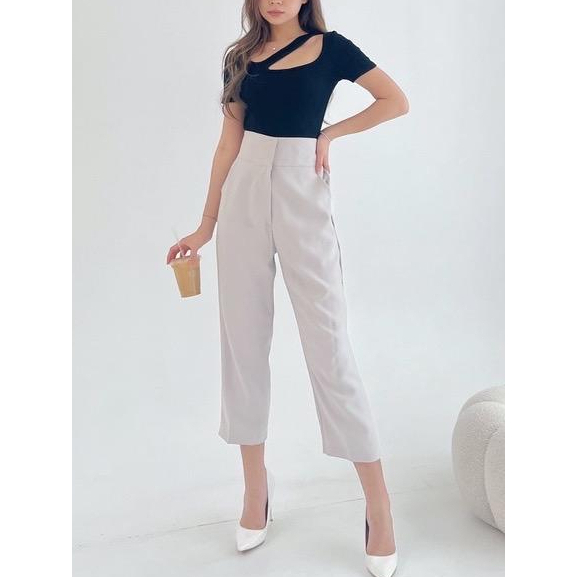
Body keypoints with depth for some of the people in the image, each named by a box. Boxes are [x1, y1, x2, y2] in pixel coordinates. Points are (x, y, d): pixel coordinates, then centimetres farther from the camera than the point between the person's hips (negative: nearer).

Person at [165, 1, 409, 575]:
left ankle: (378, 503, 5)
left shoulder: (329, 46, 4)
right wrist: (207, 224, 6)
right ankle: (255, 486, 21)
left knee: (327, 342, -6)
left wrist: (330, 133, -2)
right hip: (243, 196, 4)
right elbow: (229, 143, 9)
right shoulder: (239, 56, 12)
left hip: (301, 193, -4)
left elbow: (396, 101, 6)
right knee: (243, 341, 5)